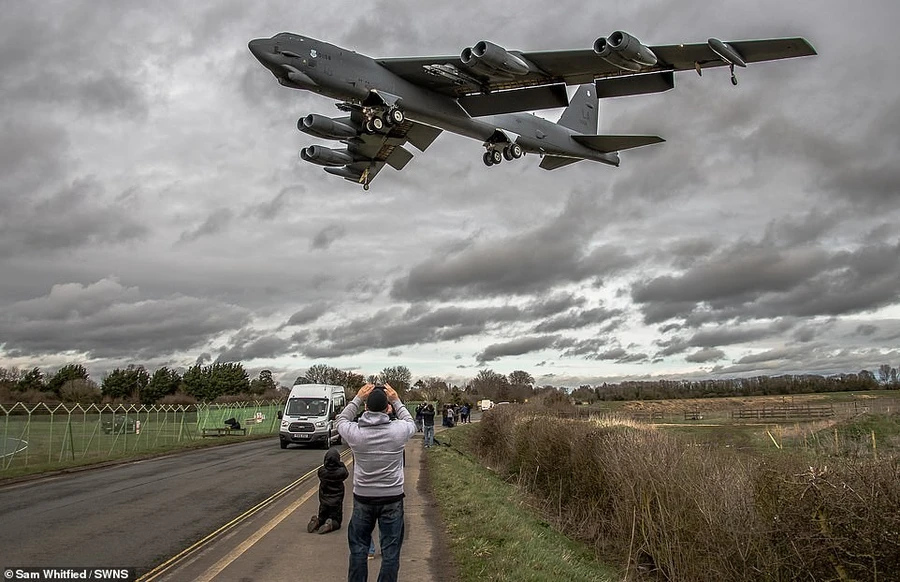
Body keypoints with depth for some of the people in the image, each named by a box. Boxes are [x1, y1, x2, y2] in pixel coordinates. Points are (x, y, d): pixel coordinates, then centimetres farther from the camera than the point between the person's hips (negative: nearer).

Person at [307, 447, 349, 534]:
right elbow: (347, 474, 8)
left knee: (322, 519, 22)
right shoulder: (341, 472, -14)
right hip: (336, 502, -2)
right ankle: (331, 524, -20)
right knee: (336, 522, 12)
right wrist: (342, 464, 17)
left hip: (323, 502, 2)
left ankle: (317, 521, -11)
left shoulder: (321, 471, -11)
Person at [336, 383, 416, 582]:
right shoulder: (398, 430, -14)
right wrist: (396, 401, 13)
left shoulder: (354, 432, -12)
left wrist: (357, 398, 11)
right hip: (392, 498, -1)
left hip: (363, 498, 1)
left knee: (358, 548, 16)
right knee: (390, 550, 9)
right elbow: (411, 423, 12)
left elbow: (341, 420, 12)